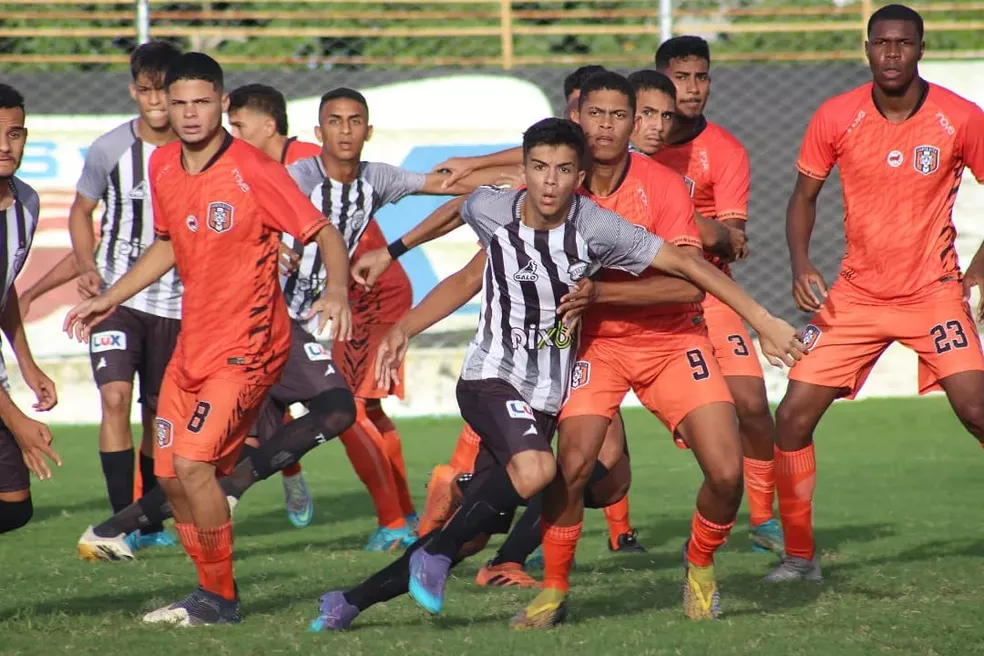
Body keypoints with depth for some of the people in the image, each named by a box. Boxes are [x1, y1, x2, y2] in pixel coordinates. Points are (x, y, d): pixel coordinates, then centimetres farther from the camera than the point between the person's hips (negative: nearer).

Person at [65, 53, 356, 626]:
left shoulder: (255, 171, -16)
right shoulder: (163, 166, 5)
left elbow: (325, 233, -13)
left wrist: (337, 292, -31)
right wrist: (111, 298, 20)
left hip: (248, 346, -8)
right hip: (193, 342, 8)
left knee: (193, 460, -18)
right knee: (171, 473, 8)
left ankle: (219, 598, -2)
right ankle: (211, 593, 25)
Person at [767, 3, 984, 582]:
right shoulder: (836, 118, -4)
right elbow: (805, 195, 8)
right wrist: (801, 265, -7)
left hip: (933, 292, -2)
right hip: (856, 294, 2)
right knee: (793, 418, -4)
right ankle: (801, 556, 12)